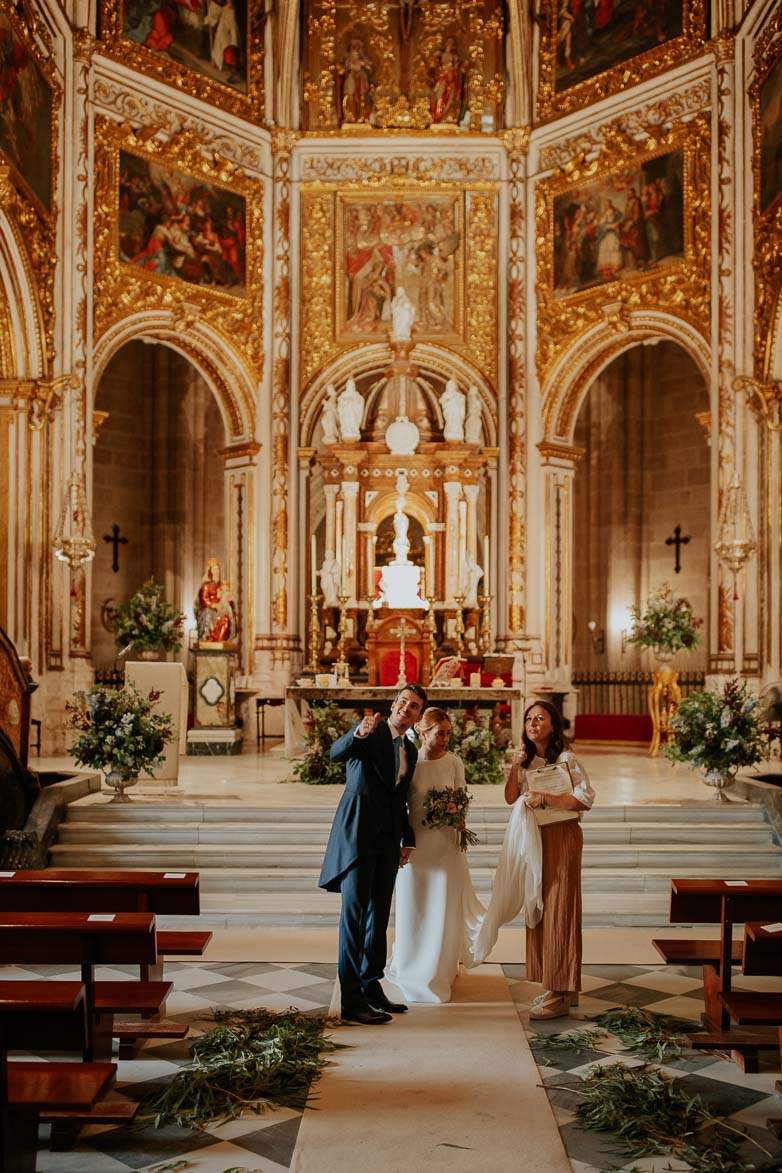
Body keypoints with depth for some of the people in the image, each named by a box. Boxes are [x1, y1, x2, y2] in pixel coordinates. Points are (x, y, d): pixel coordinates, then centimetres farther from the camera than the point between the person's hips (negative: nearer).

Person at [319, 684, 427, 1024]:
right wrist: (358, 734, -42)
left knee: (378, 915, 12)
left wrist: (407, 839, 15)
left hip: (387, 840, 7)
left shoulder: (410, 751, 16)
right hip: (358, 833, -7)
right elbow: (336, 753, -23)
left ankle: (372, 987, 22)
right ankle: (351, 999, -6)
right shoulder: (371, 731, -4)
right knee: (354, 913, -7)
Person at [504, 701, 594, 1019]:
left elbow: (586, 799, -15)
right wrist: (516, 766, -6)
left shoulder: (566, 759, -8)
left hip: (561, 837, -7)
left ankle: (560, 994, -2)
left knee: (559, 911, -6)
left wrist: (543, 799, -19)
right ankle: (556, 987, 18)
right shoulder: (527, 760, 12)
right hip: (533, 838, 7)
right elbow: (510, 799, 6)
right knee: (539, 909, 9)